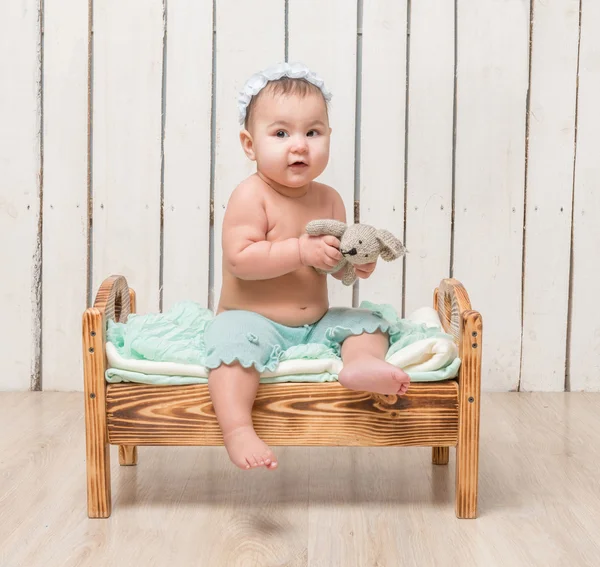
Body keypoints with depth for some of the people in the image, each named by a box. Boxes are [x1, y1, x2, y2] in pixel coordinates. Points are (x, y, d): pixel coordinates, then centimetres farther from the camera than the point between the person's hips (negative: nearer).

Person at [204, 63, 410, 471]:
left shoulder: (328, 199, 6)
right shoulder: (251, 196, -13)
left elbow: (338, 267, 12)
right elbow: (240, 259, -24)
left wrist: (358, 263, -12)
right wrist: (302, 251, -27)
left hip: (317, 323, 6)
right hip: (254, 319, -6)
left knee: (369, 322, -3)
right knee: (235, 338, -35)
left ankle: (361, 362, -31)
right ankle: (238, 429, -39)